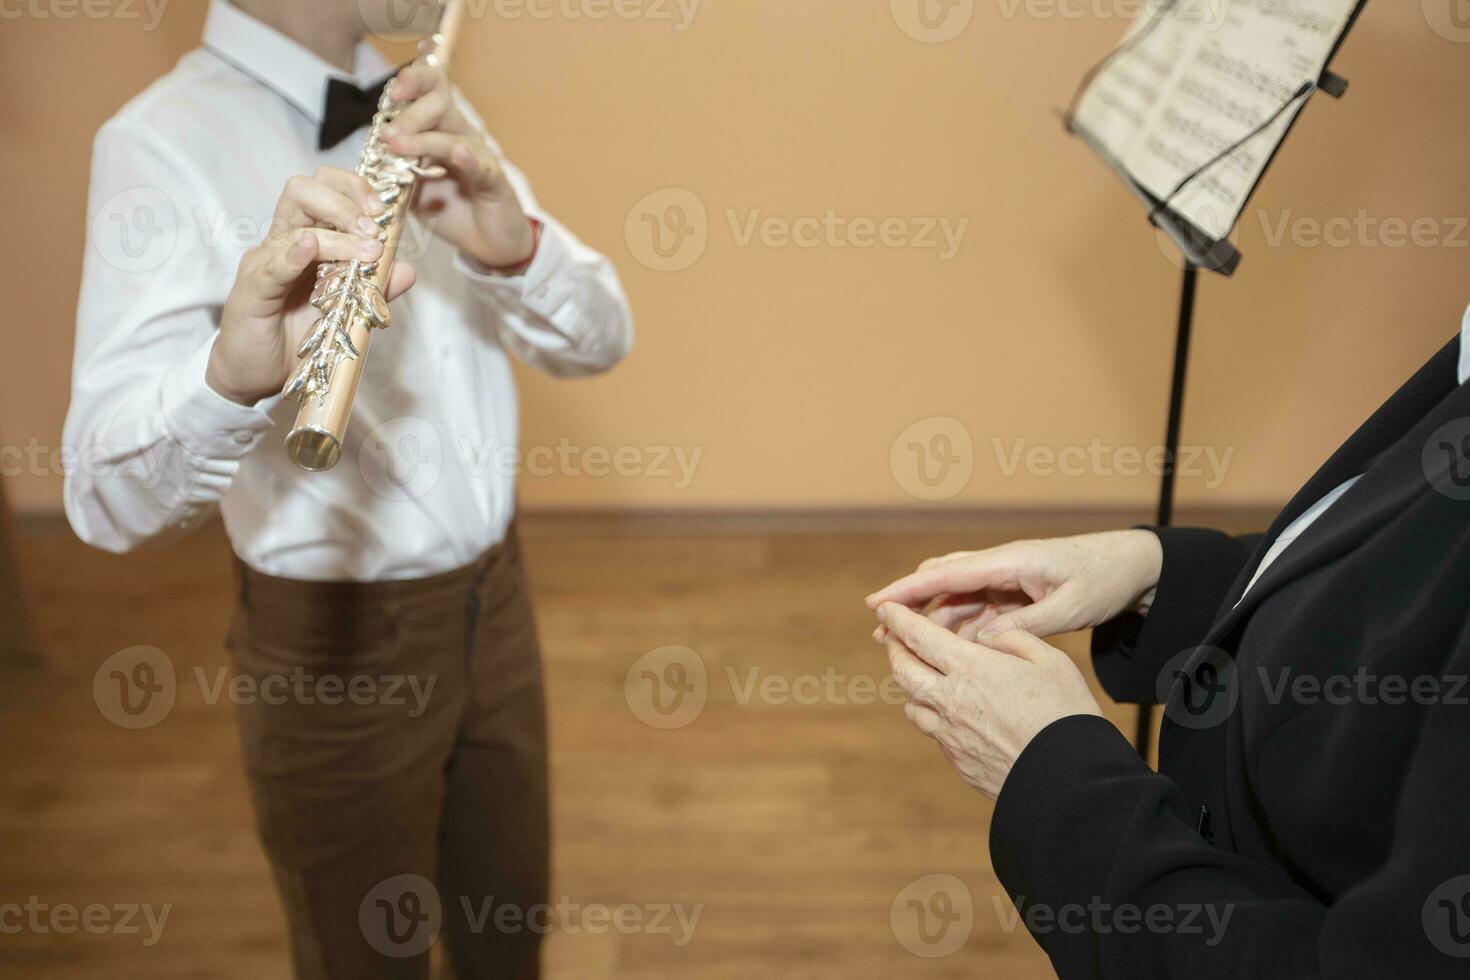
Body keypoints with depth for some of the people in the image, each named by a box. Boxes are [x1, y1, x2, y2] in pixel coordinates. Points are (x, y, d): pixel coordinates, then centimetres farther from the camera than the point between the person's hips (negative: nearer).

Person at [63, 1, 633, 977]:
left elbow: (601, 336, -4)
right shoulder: (162, 143, -16)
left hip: (494, 596, 5)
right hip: (337, 641, -5)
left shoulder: (428, 112, 4)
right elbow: (110, 501, -25)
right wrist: (234, 373, -46)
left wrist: (515, 244, -25)